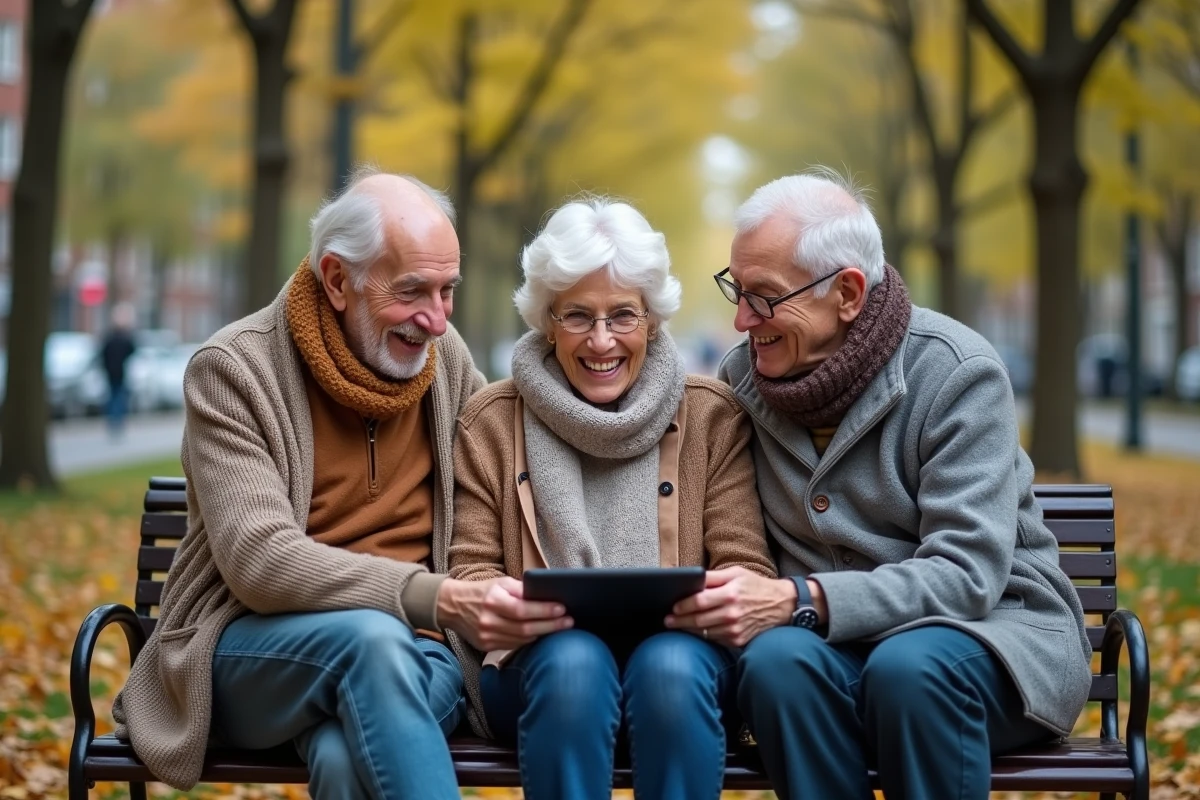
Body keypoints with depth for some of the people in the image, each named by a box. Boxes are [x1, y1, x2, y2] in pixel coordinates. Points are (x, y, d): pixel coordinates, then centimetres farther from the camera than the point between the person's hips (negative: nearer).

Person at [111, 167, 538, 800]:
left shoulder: (444, 355, 6)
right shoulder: (233, 369, -8)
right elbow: (258, 561, -19)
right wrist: (427, 595, -31)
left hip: (409, 648, 2)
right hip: (251, 650, -2)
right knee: (371, 637, -35)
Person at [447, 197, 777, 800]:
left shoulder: (711, 417, 8)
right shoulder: (490, 422, 9)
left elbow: (746, 567, 4)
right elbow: (468, 570, 7)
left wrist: (736, 593, -22)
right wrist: (491, 604, -18)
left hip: (678, 646, 0)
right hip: (541, 654, 0)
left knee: (671, 667, -33)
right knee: (573, 663, -34)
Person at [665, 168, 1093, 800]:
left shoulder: (956, 373, -12)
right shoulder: (741, 375, 3)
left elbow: (965, 576, -20)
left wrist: (802, 600, -32)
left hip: (993, 624, -3)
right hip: (834, 642, 3)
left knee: (908, 667, -37)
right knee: (777, 661, -32)